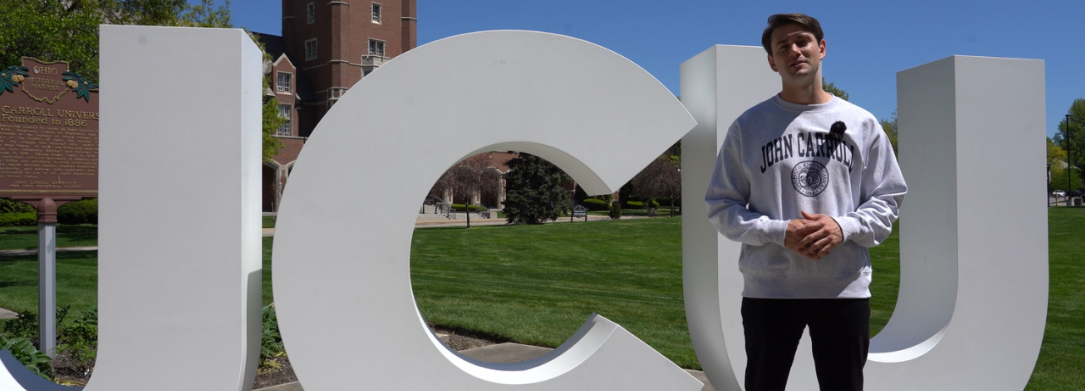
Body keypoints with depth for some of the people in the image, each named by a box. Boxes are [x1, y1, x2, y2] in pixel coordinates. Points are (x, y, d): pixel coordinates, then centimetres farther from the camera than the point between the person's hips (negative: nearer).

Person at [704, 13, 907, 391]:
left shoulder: (861, 123, 6)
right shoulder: (748, 126, 2)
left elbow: (887, 199, 8)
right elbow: (720, 206, 1)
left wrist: (845, 227, -12)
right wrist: (779, 232, -14)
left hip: (845, 289, 1)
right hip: (768, 289, -1)